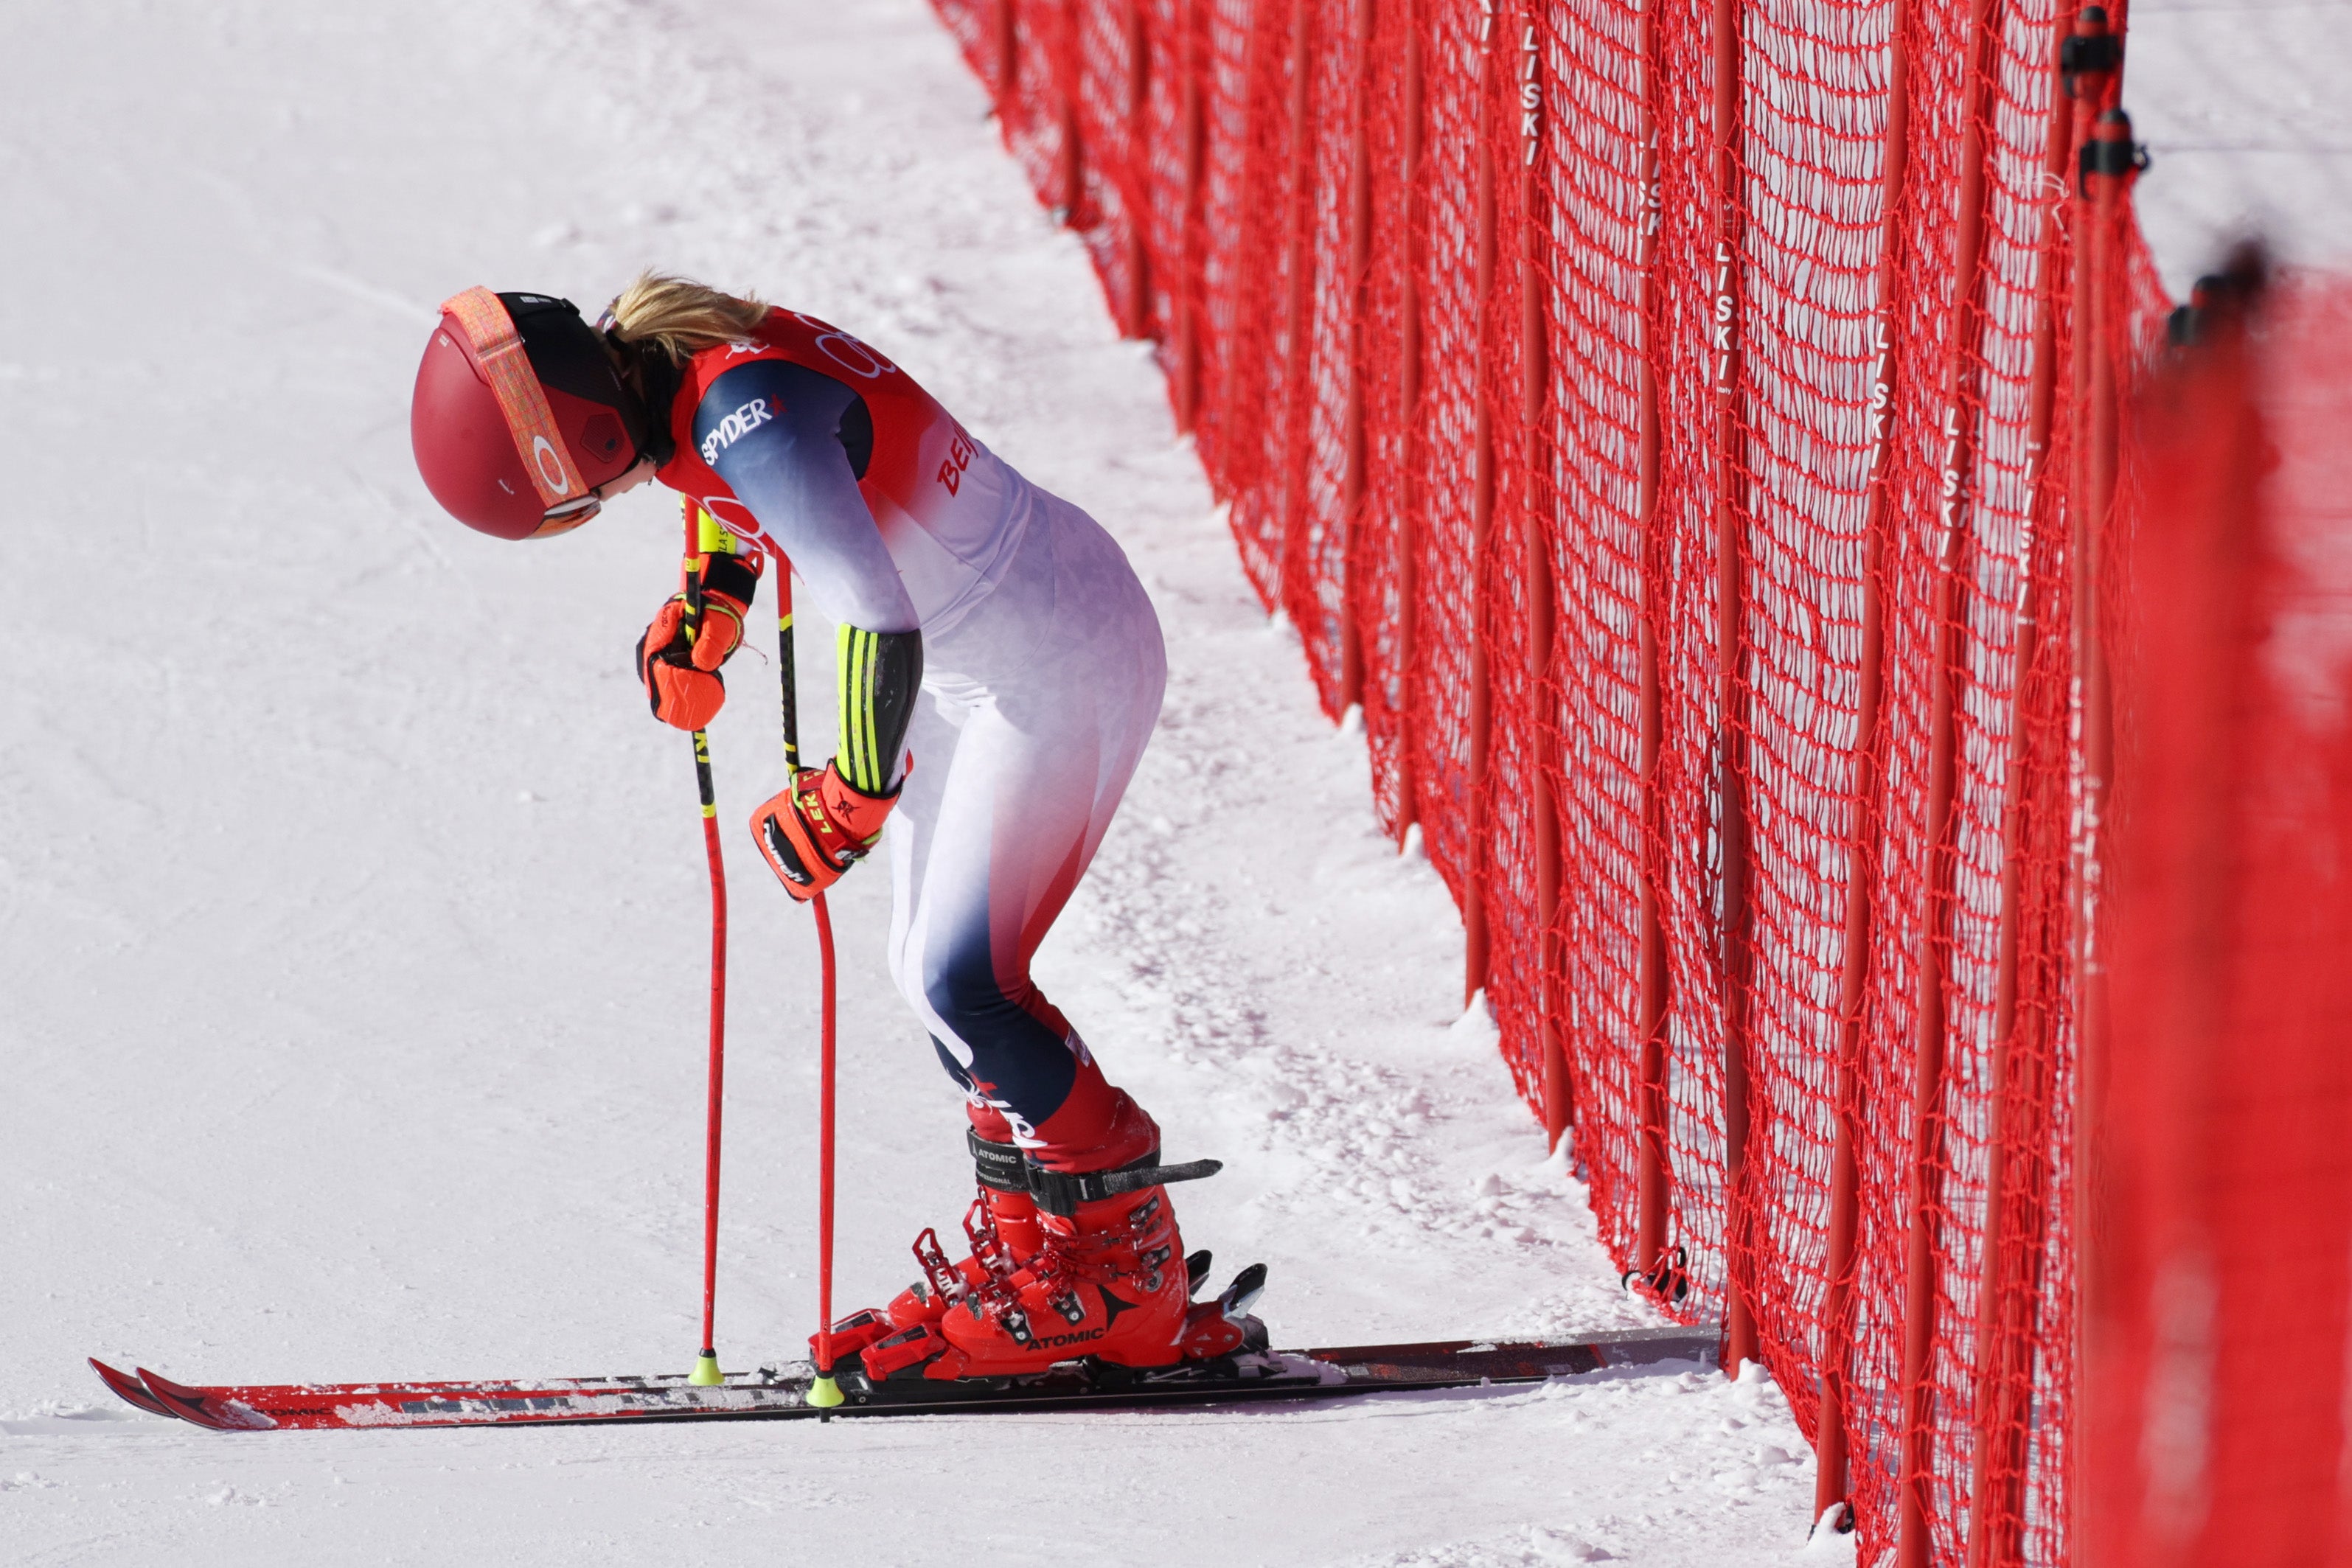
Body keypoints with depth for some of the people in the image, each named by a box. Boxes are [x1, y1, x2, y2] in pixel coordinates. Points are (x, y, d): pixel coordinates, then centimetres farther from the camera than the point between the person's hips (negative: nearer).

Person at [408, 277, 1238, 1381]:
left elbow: (877, 625, -36)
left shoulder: (745, 415, -31)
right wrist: (704, 607, 10)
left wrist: (844, 802, -25)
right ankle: (1028, 1254, 18)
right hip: (976, 659, 10)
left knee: (957, 980, -12)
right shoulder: (655, 365, -2)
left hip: (1065, 662, -10)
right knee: (930, 969, 11)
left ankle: (1128, 1281, -2)